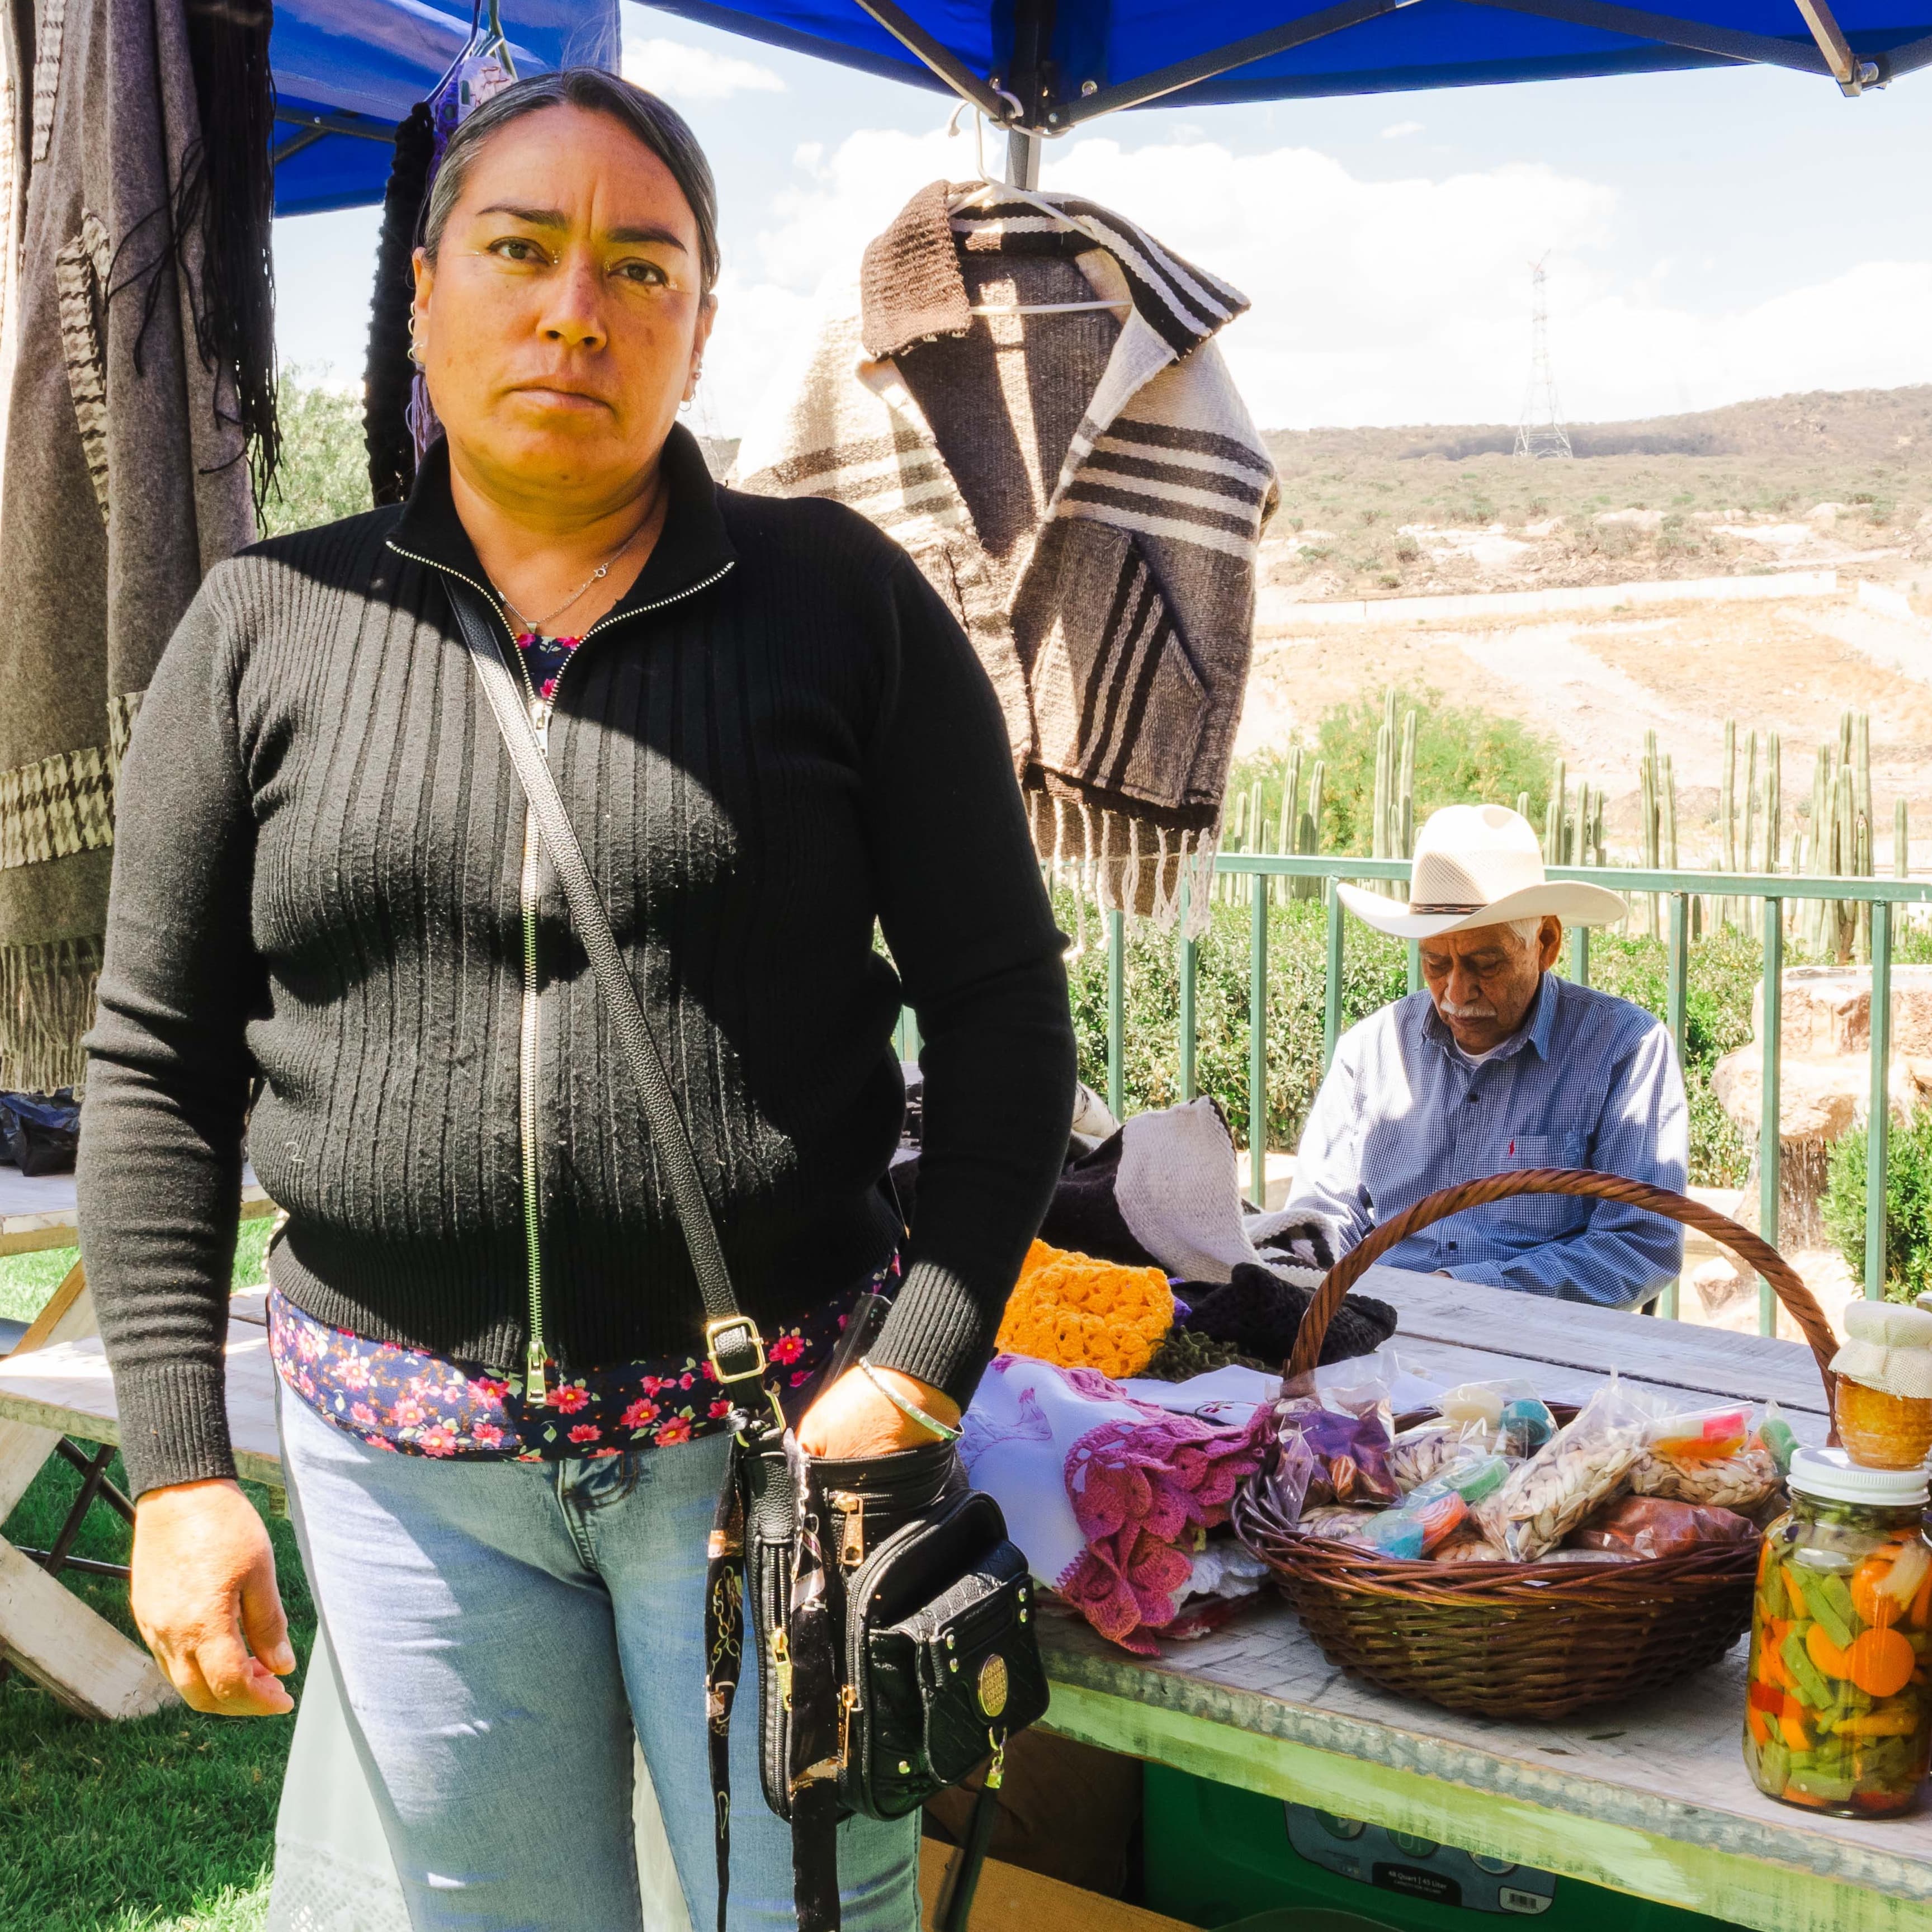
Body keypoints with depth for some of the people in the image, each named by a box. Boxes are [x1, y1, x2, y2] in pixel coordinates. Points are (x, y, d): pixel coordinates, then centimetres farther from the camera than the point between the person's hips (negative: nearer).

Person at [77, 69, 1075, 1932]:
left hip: (776, 1430, -1)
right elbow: (154, 1066, 5)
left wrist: (918, 1366, -12)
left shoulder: (843, 602, -2)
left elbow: (1000, 1004, -2)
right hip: (402, 1456, 2)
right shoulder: (267, 627, 2)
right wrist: (178, 1470, 0)